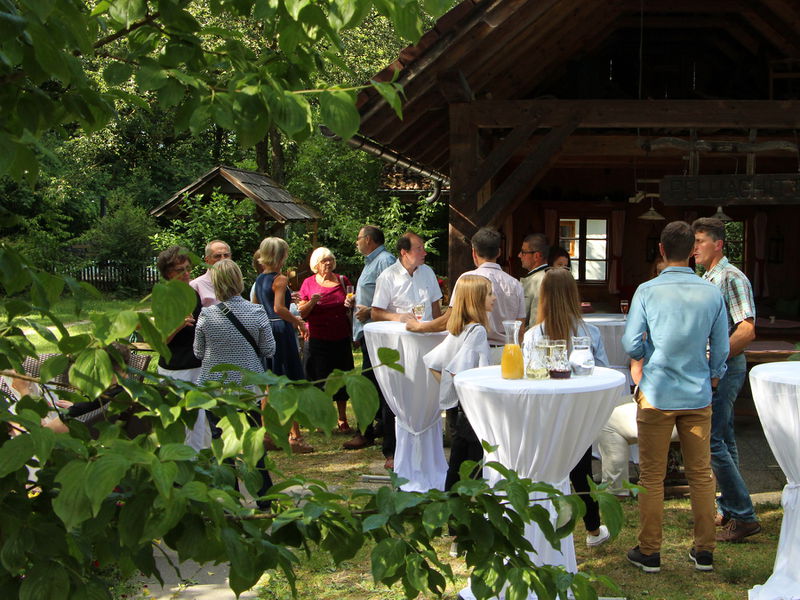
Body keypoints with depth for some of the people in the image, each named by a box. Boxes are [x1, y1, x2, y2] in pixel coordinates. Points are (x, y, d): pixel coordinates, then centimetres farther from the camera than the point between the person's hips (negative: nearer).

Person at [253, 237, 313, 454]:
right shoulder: (280, 279, -12)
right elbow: (279, 308, -22)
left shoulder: (259, 279, 12)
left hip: (264, 330, 8)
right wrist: (298, 322, -14)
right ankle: (294, 436, -1)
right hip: (281, 330, -8)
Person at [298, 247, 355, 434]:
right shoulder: (309, 283, 0)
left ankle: (342, 420, 14)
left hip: (341, 338, 2)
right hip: (319, 340, -2)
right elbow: (302, 313, -2)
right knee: (321, 378, 0)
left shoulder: (343, 281, 6)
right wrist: (313, 301, -20)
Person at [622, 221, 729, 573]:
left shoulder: (647, 292, -10)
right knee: (701, 474, 12)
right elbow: (721, 351, 4)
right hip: (698, 396, 2)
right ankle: (704, 552, 20)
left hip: (657, 395, -2)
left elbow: (631, 345, -10)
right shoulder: (712, 293, -2)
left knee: (652, 476, 6)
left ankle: (649, 553, 14)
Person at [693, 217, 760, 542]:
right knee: (723, 439, 14)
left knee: (710, 440, -11)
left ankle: (744, 516, -5)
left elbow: (747, 331, -24)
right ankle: (728, 509, 23)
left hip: (726, 368, -10)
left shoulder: (732, 278, -15)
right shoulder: (708, 278, 15)